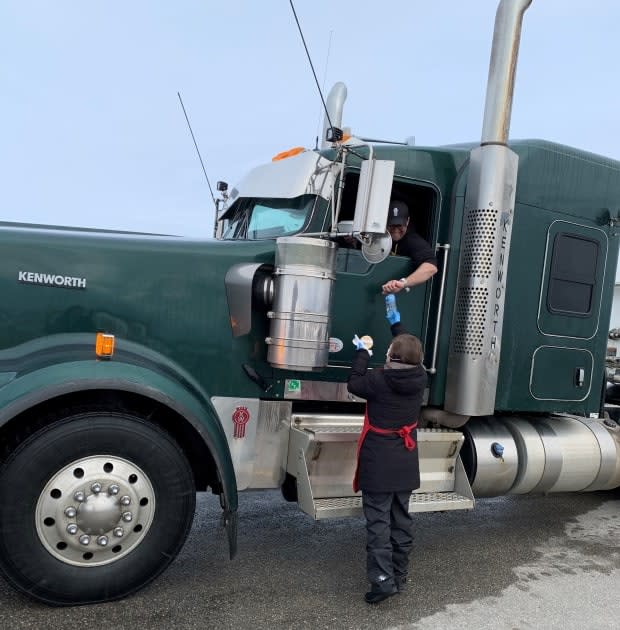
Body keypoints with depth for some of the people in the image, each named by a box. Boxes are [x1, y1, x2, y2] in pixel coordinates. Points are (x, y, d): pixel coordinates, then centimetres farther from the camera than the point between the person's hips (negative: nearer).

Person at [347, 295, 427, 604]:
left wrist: (362, 351, 9)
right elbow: (411, 353, 15)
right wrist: (396, 321, 24)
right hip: (405, 465, 5)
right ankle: (398, 575, 24)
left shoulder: (379, 380, -18)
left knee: (378, 522, -1)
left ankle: (383, 579, -5)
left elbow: (354, 384, 0)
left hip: (379, 465, -5)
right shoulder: (419, 378, -3)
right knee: (401, 520, 14)